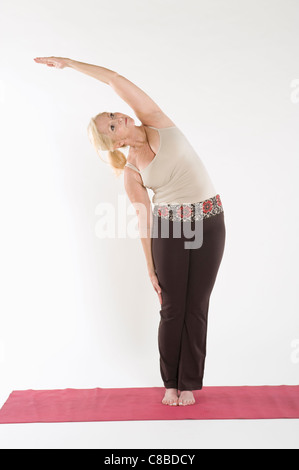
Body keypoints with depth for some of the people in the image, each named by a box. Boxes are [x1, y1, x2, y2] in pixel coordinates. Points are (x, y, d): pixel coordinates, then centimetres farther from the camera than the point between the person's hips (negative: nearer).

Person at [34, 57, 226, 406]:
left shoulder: (156, 123, -1)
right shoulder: (131, 171, -2)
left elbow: (115, 79, -6)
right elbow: (144, 219, -1)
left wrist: (69, 62, 1)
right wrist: (150, 269, -2)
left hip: (208, 222, 1)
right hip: (169, 226, 0)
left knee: (196, 306, 5)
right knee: (172, 307, 4)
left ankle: (189, 384, 17)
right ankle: (170, 384, 21)